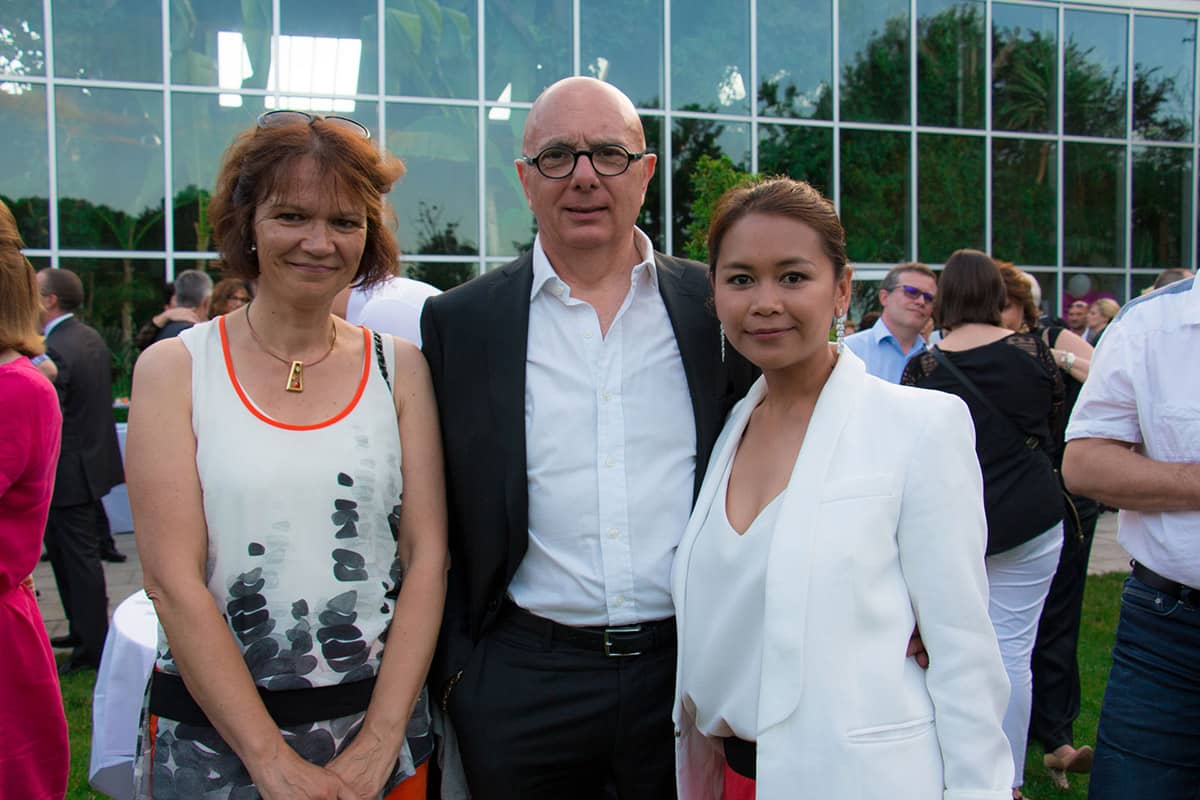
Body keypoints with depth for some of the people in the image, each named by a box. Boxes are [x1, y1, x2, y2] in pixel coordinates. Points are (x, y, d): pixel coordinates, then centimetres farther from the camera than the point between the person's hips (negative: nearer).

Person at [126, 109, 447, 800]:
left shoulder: (400, 368, 1)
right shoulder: (174, 369, -4)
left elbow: (427, 556, -3)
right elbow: (174, 580, -9)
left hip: (381, 722, 2)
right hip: (212, 733, -1)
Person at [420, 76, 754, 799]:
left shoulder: (718, 308, 1)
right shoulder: (459, 323, 0)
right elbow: (436, 525, 4)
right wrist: (453, 668, 1)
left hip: (693, 670, 1)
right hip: (523, 682, 0)